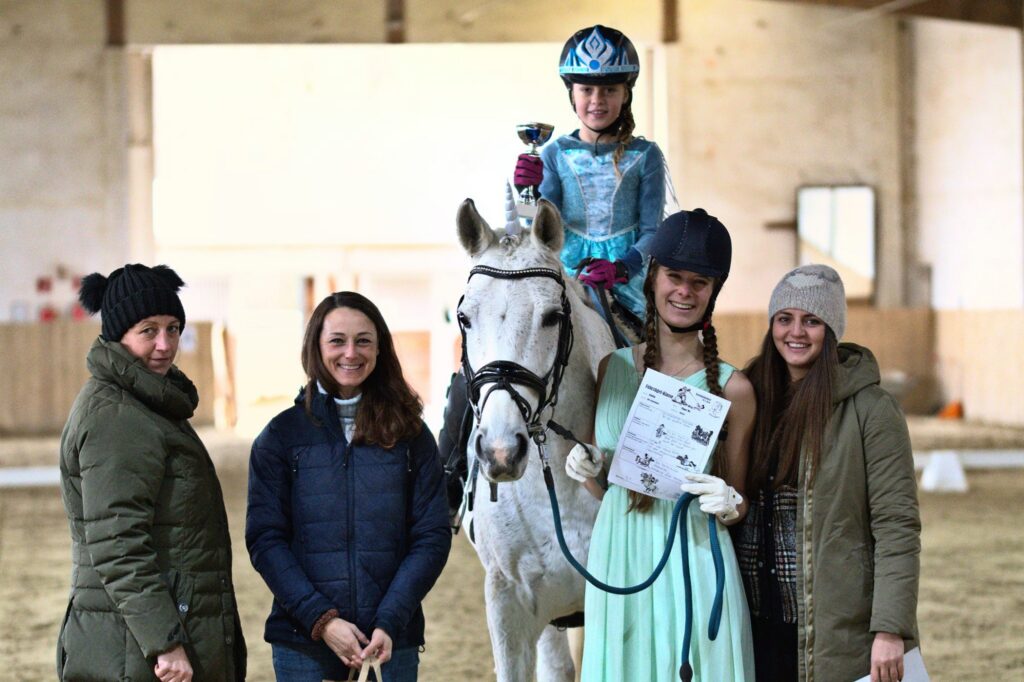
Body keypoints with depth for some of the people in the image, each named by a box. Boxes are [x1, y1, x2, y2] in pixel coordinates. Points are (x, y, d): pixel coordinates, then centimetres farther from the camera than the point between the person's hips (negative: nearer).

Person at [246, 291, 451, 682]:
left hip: (393, 639, 1)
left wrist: (390, 622, -11)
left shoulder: (410, 436, 6)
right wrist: (320, 619, -13)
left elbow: (432, 536, 2)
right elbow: (264, 540, -2)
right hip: (304, 641, -1)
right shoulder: (281, 436, 4)